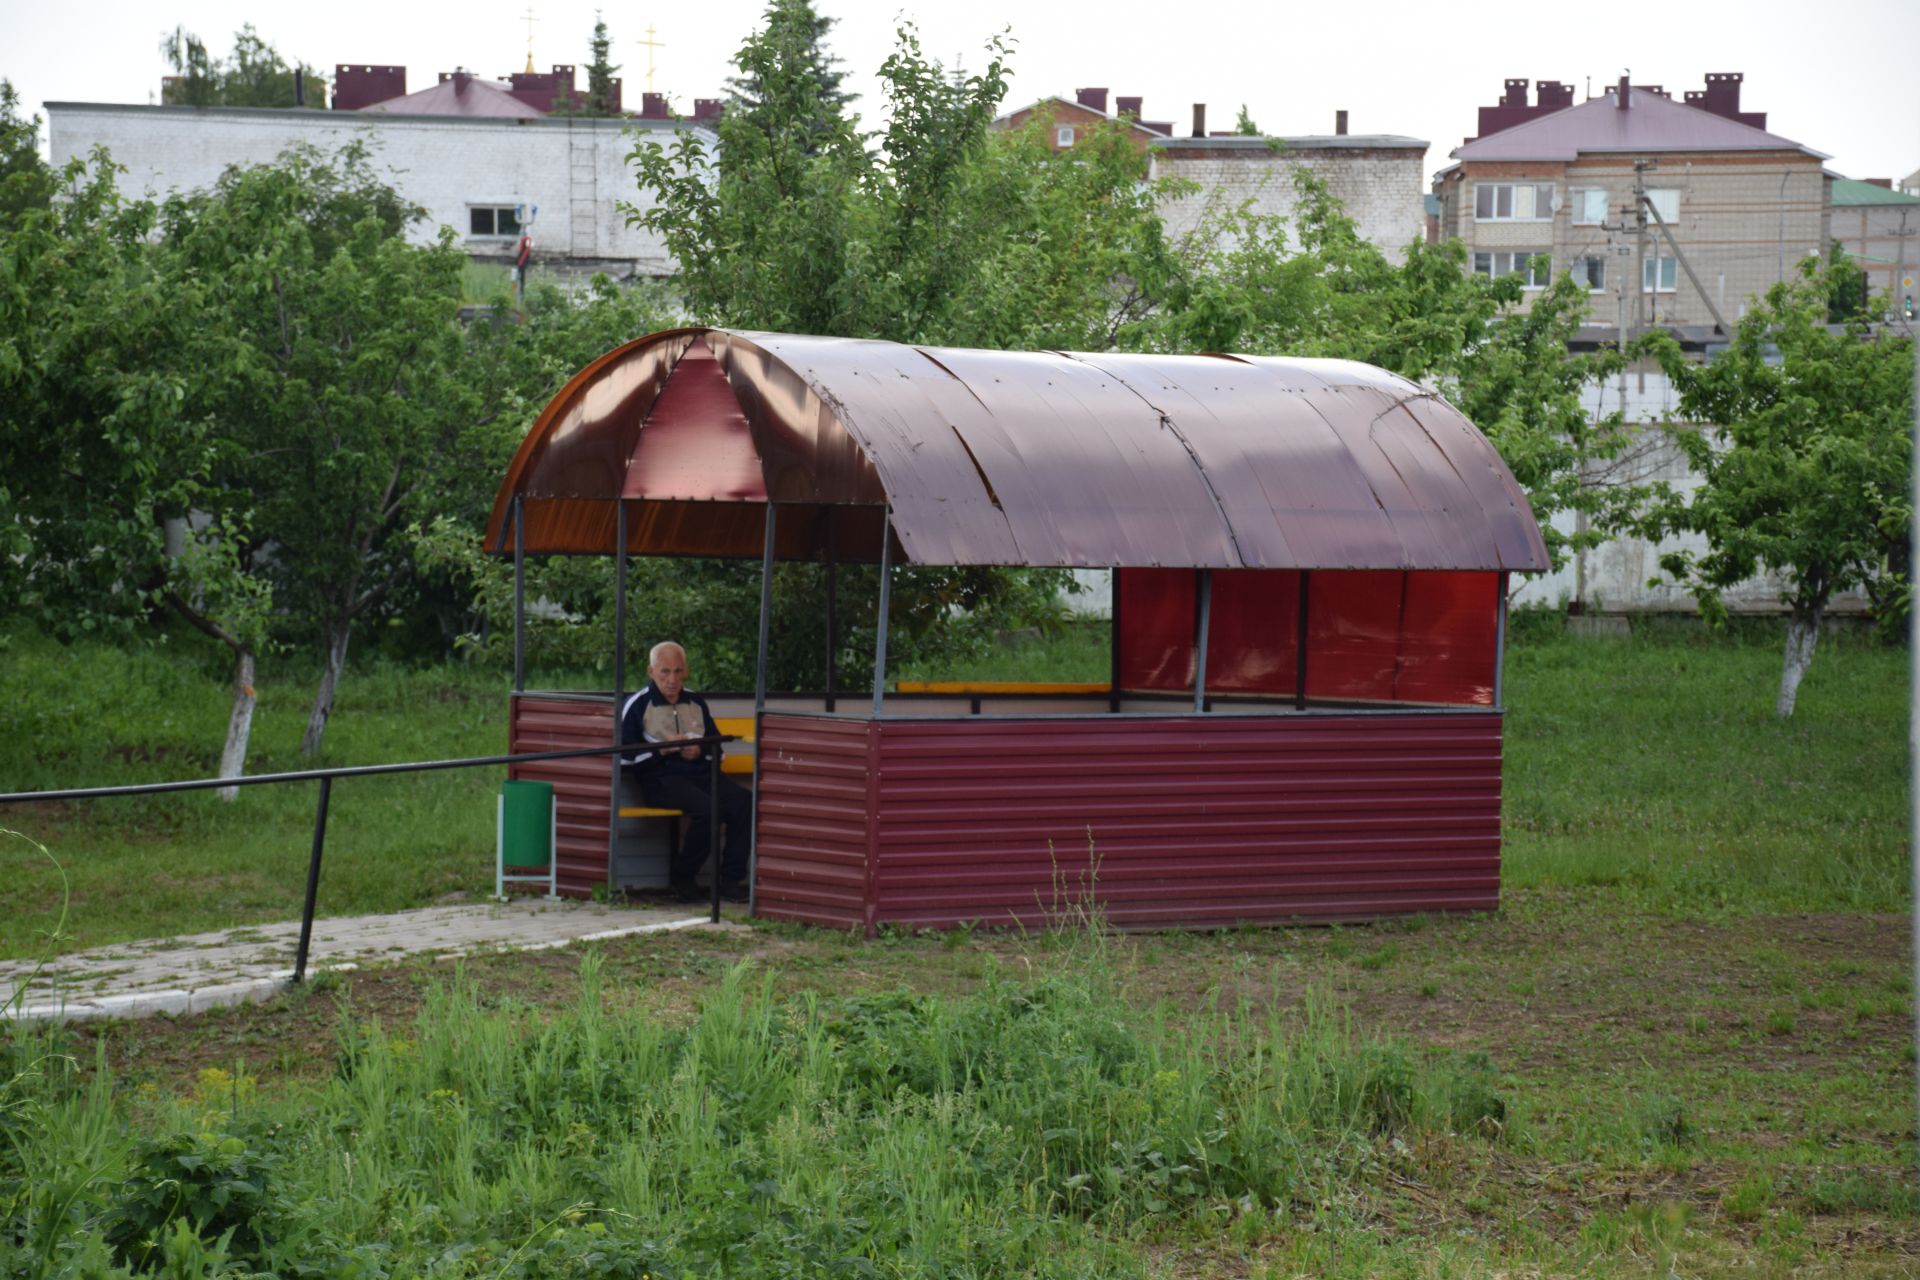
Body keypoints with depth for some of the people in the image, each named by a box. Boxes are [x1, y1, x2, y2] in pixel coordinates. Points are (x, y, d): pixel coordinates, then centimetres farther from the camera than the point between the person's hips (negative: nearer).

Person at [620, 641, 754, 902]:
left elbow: (717, 747, 24)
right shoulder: (637, 706, 3)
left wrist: (700, 751, 2)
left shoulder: (696, 702, 19)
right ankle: (682, 878, -14)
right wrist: (661, 751, -14)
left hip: (700, 772, 5)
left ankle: (731, 878, -17)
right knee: (707, 808, -33)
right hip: (661, 779, -5)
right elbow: (626, 758, -3)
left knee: (744, 801, -22)